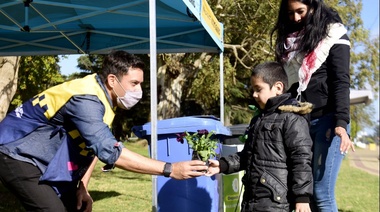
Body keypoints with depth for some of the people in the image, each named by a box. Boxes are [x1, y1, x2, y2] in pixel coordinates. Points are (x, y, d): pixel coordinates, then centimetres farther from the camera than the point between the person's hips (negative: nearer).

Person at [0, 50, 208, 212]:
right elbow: (109, 151, -39)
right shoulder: (86, 99, -30)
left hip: (45, 161, 9)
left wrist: (82, 186, 0)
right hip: (18, 156, -9)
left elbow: (94, 145, 11)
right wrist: (169, 169, -40)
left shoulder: (103, 96, 0)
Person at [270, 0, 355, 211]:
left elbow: (341, 82, -8)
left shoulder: (333, 36, 1)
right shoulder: (288, 41, 18)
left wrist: (341, 123, -21)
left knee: (322, 193, -11)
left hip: (326, 120, -5)